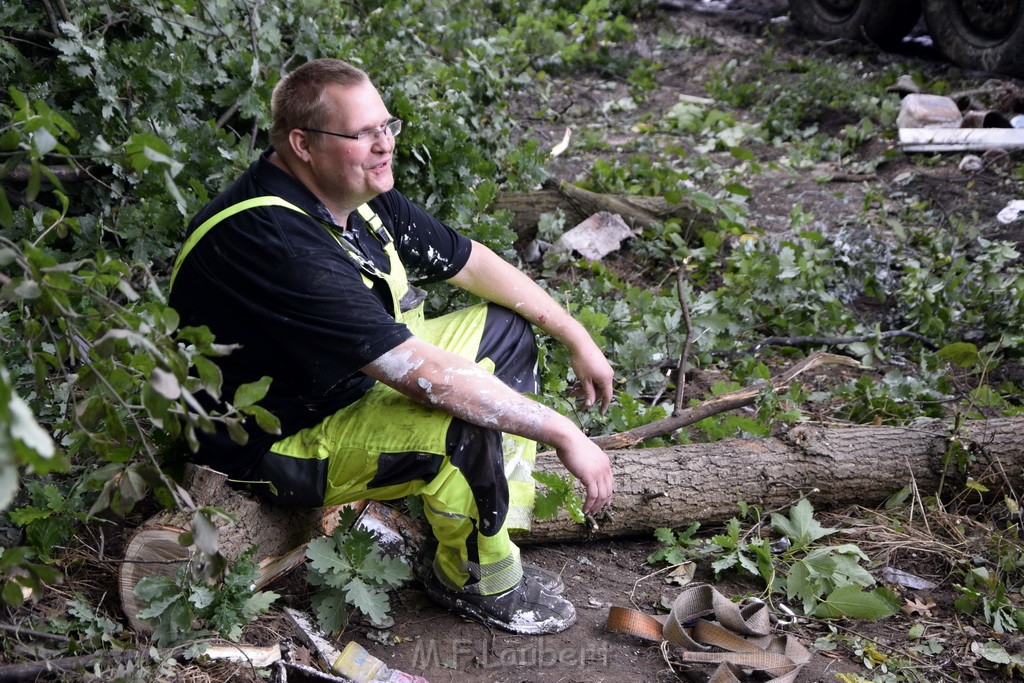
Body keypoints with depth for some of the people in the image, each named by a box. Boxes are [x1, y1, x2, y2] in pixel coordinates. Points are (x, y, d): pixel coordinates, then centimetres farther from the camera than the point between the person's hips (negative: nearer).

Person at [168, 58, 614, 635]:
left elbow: (469, 261, 8)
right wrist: (564, 434, -30)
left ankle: (500, 538, 8)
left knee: (505, 328, 9)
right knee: (470, 429, -31)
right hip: (276, 448, -10)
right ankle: (478, 582, 0)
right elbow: (423, 374, -36)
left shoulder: (358, 193, -4)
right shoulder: (277, 242, -33)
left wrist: (578, 338, 7)